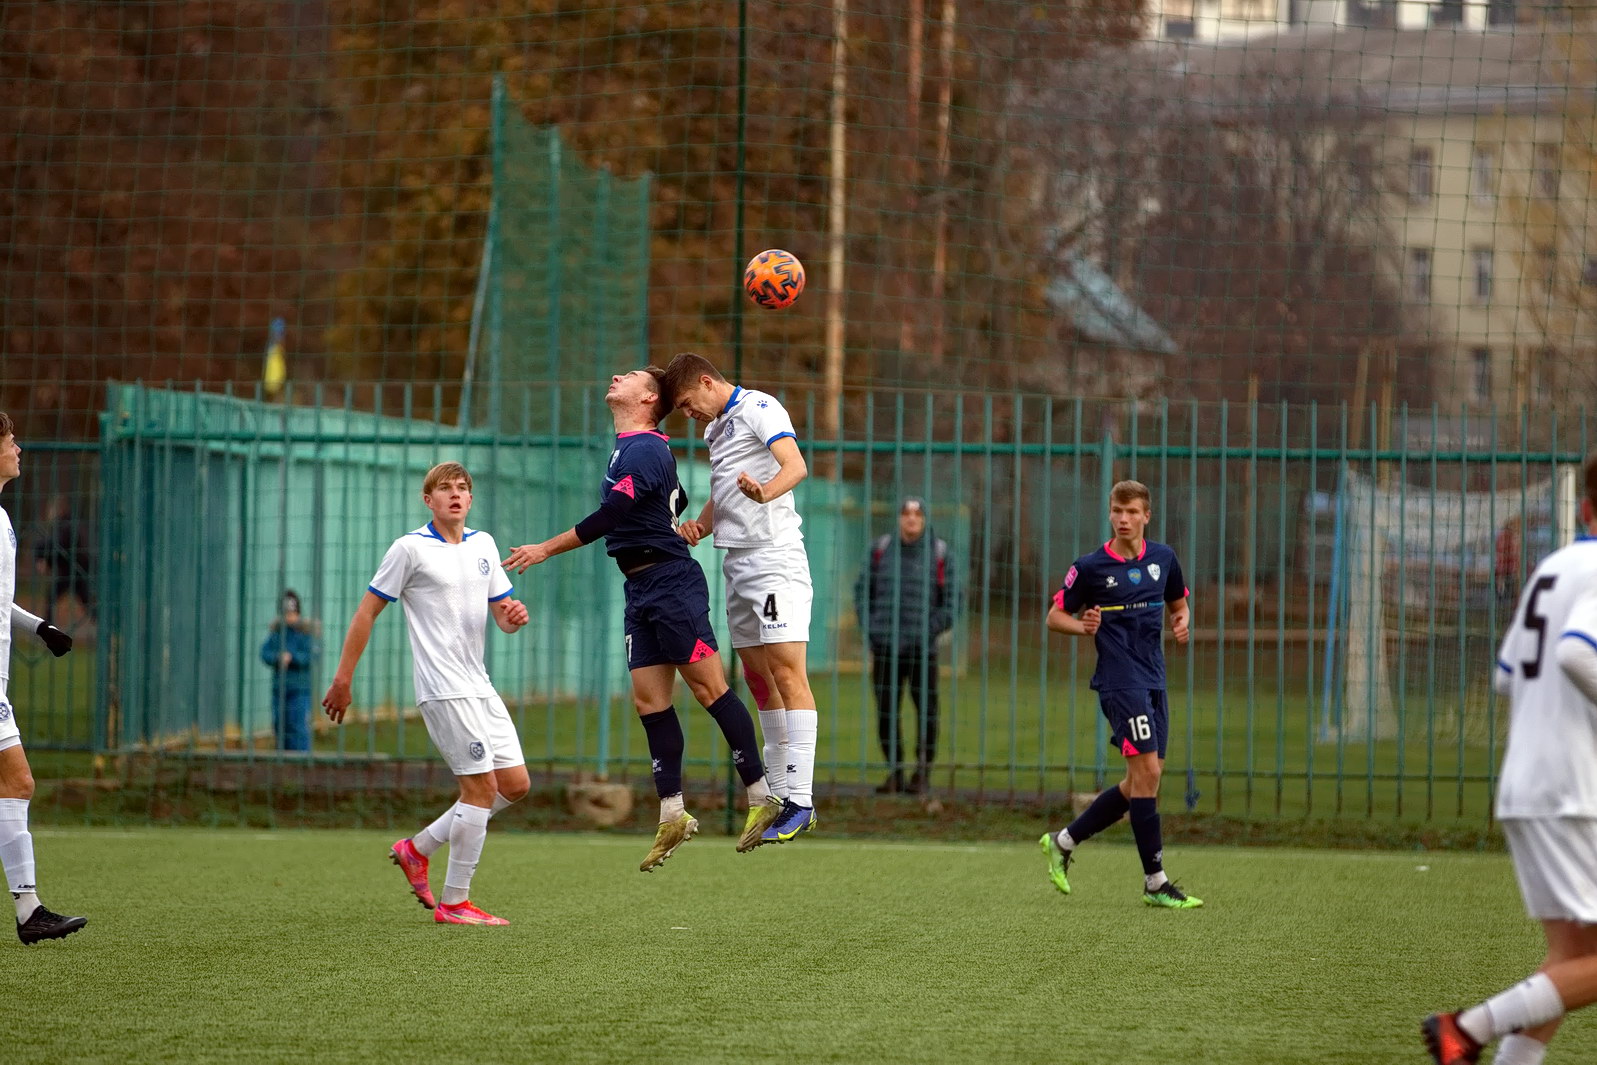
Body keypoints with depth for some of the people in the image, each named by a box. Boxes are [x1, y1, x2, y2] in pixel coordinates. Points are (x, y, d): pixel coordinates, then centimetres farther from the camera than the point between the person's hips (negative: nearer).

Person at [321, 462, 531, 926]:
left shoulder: (483, 544, 12)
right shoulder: (411, 548, -7)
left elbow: (502, 616, 16)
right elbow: (367, 611, -4)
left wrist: (514, 617, -9)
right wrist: (343, 679, -7)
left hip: (480, 686, 8)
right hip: (444, 689, -8)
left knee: (515, 784, 7)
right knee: (481, 787, -11)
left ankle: (418, 848, 17)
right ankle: (454, 903, -4)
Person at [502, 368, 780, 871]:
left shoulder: (644, 450, -13)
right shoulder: (629, 448, 17)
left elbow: (608, 517, -19)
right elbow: (675, 502, 29)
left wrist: (546, 549, -14)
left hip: (670, 583, -10)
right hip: (643, 590, 10)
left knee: (708, 687, -9)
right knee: (649, 700, 4)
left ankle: (761, 796, -6)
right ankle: (673, 815, 4)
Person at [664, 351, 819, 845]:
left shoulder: (759, 408, -7)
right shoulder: (717, 428, 21)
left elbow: (796, 466, -23)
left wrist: (765, 492, -44)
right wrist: (698, 527, 11)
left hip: (775, 559, -10)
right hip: (738, 564, 10)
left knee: (787, 671, -14)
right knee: (758, 679, 9)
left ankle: (801, 800, -20)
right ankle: (779, 795, 13)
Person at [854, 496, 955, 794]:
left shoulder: (937, 553, 2)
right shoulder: (881, 549, 7)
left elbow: (950, 601, 5)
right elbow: (862, 590, 13)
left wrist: (930, 630, -7)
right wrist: (870, 628, 2)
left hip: (922, 647, -2)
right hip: (884, 646, 2)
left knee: (926, 709, -3)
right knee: (886, 710, 3)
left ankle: (922, 772, 9)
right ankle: (894, 772, 14)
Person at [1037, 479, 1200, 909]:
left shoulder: (1163, 558, 9)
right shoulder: (1090, 567, -4)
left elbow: (1178, 604, 25)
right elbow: (1055, 617, 4)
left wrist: (1181, 623, 2)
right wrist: (1083, 626, -16)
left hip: (1153, 680, 6)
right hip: (1120, 681, -6)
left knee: (1139, 783, 8)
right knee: (1148, 770, -13)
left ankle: (1063, 842, 23)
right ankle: (1155, 882, -9)